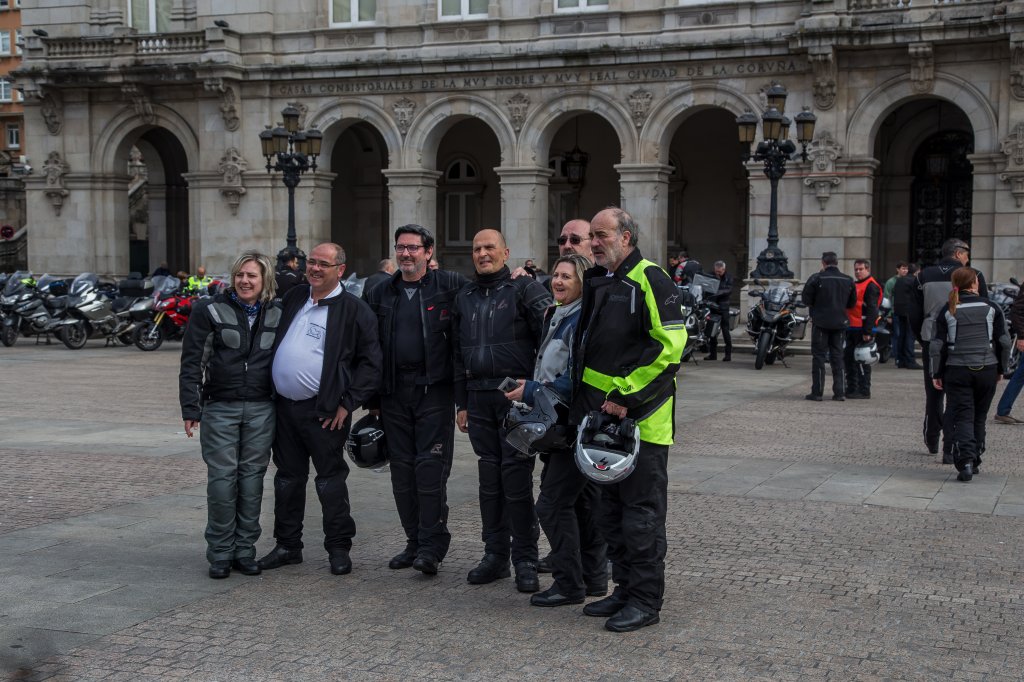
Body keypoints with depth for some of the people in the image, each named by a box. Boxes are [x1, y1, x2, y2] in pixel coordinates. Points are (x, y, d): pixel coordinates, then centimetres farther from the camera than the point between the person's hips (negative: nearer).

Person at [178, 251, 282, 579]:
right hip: (220, 408, -2)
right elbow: (191, 361, -2)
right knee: (222, 478, -3)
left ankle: (245, 551, 14)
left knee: (252, 478, 5)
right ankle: (220, 554, 7)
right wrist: (190, 408, -7)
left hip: (261, 410, 2)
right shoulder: (209, 310, -1)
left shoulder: (277, 315, 9)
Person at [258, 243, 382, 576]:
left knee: (330, 480, 1)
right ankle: (287, 545, 23)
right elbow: (272, 341, 24)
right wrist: (270, 392, 14)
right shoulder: (293, 298, 11)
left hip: (324, 411, -6)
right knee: (288, 478, 13)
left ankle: (339, 548, 12)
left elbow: (371, 361, -7)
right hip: (284, 407, 6)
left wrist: (348, 403, -12)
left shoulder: (354, 310, -7)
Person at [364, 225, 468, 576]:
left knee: (431, 468, -7)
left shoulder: (451, 286, -1)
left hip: (435, 392, -5)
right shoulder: (380, 293, 13)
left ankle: (431, 546, -1)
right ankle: (414, 541, 18)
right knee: (402, 470, 8)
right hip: (394, 394, 5)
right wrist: (371, 399, 10)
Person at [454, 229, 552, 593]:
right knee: (489, 478, 9)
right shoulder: (464, 297, 17)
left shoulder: (525, 288, -2)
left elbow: (550, 337, -8)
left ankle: (525, 560, 4)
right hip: (479, 399, 6)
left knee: (516, 476, -5)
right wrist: (462, 402, 17)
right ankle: (495, 555, 18)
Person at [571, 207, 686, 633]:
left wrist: (627, 398, -19)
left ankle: (646, 600, 6)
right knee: (613, 507, 15)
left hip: (641, 419, -9)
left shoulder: (649, 280, -12)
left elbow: (669, 347, -19)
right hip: (605, 416, 9)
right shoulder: (596, 282, 15)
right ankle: (625, 589, 26)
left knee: (641, 511, -3)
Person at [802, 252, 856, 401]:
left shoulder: (816, 278, -10)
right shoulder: (848, 280, 2)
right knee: (838, 357, 9)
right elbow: (851, 303, 10)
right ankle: (840, 392, 6)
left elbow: (806, 299, -6)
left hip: (820, 322, -4)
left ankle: (817, 392, 2)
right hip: (840, 323, 4)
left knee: (819, 357, 2)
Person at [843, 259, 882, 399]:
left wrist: (867, 331, -22)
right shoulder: (854, 284, 20)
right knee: (849, 359, 11)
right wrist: (846, 325, 20)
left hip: (862, 329, -9)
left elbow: (871, 310, -17)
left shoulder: (871, 286, -9)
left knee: (862, 361, -6)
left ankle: (864, 391, -2)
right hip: (851, 328, 9)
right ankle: (851, 389, 19)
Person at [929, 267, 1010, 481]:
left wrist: (936, 374, 4)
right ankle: (975, 460, 21)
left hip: (957, 371, -1)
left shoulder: (947, 311, -1)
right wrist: (1001, 368, 16)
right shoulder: (991, 307, 2)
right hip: (987, 369, 1)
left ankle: (966, 461, -20)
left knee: (962, 416, -2)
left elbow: (937, 345, -3)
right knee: (979, 417, 15)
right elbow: (1004, 341, 4)